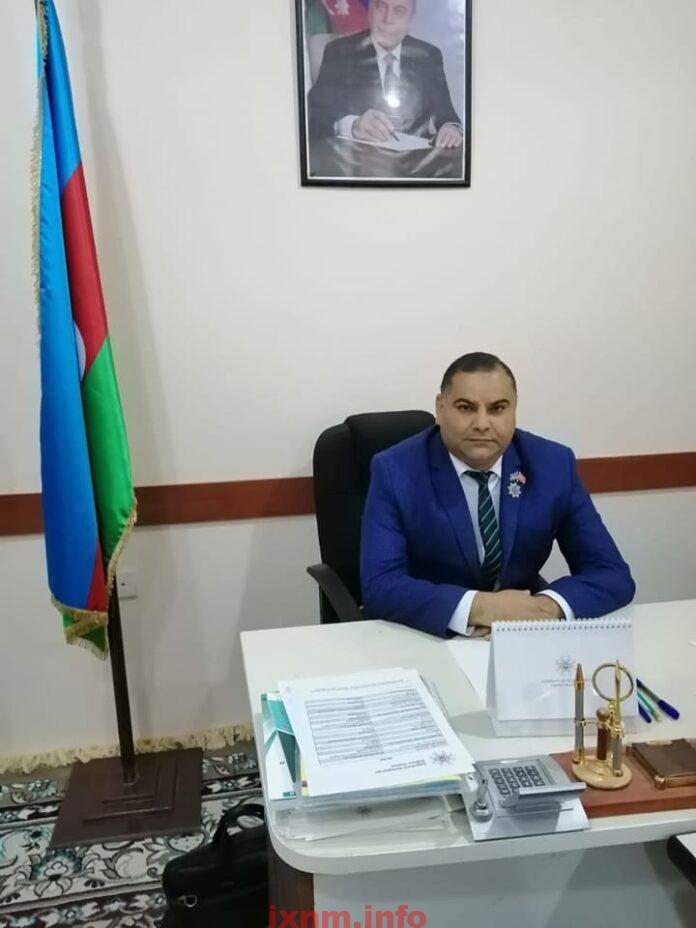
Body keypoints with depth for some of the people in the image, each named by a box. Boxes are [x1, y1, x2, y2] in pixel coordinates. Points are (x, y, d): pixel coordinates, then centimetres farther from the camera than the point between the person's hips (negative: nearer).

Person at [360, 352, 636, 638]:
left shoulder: (553, 465, -7)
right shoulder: (394, 471, -14)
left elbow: (613, 574, -7)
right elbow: (379, 586, -21)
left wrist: (546, 607, -26)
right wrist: (479, 607, -33)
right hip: (425, 638, -4)